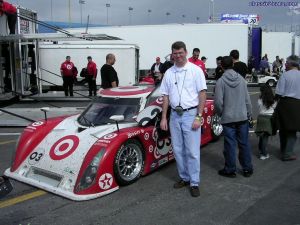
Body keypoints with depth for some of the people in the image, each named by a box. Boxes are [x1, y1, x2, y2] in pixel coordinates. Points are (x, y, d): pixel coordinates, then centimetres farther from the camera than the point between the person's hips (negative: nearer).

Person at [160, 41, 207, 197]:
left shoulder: (195, 70, -4)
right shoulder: (169, 73, 9)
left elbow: (202, 94, -6)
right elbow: (166, 96, 11)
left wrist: (198, 117, -12)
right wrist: (163, 118, 7)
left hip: (191, 115, -4)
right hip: (175, 115, 5)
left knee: (192, 151, -2)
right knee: (178, 150, 11)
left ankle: (194, 183, 10)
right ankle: (184, 178, 27)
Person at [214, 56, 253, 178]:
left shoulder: (220, 81, -11)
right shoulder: (241, 79, 1)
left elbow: (218, 102, -14)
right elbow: (247, 99, 4)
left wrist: (220, 113, 4)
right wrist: (249, 113, 14)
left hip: (228, 118, -3)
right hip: (242, 117, 4)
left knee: (230, 145, 5)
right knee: (244, 143, 12)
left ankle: (230, 170, 16)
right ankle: (247, 169, 22)